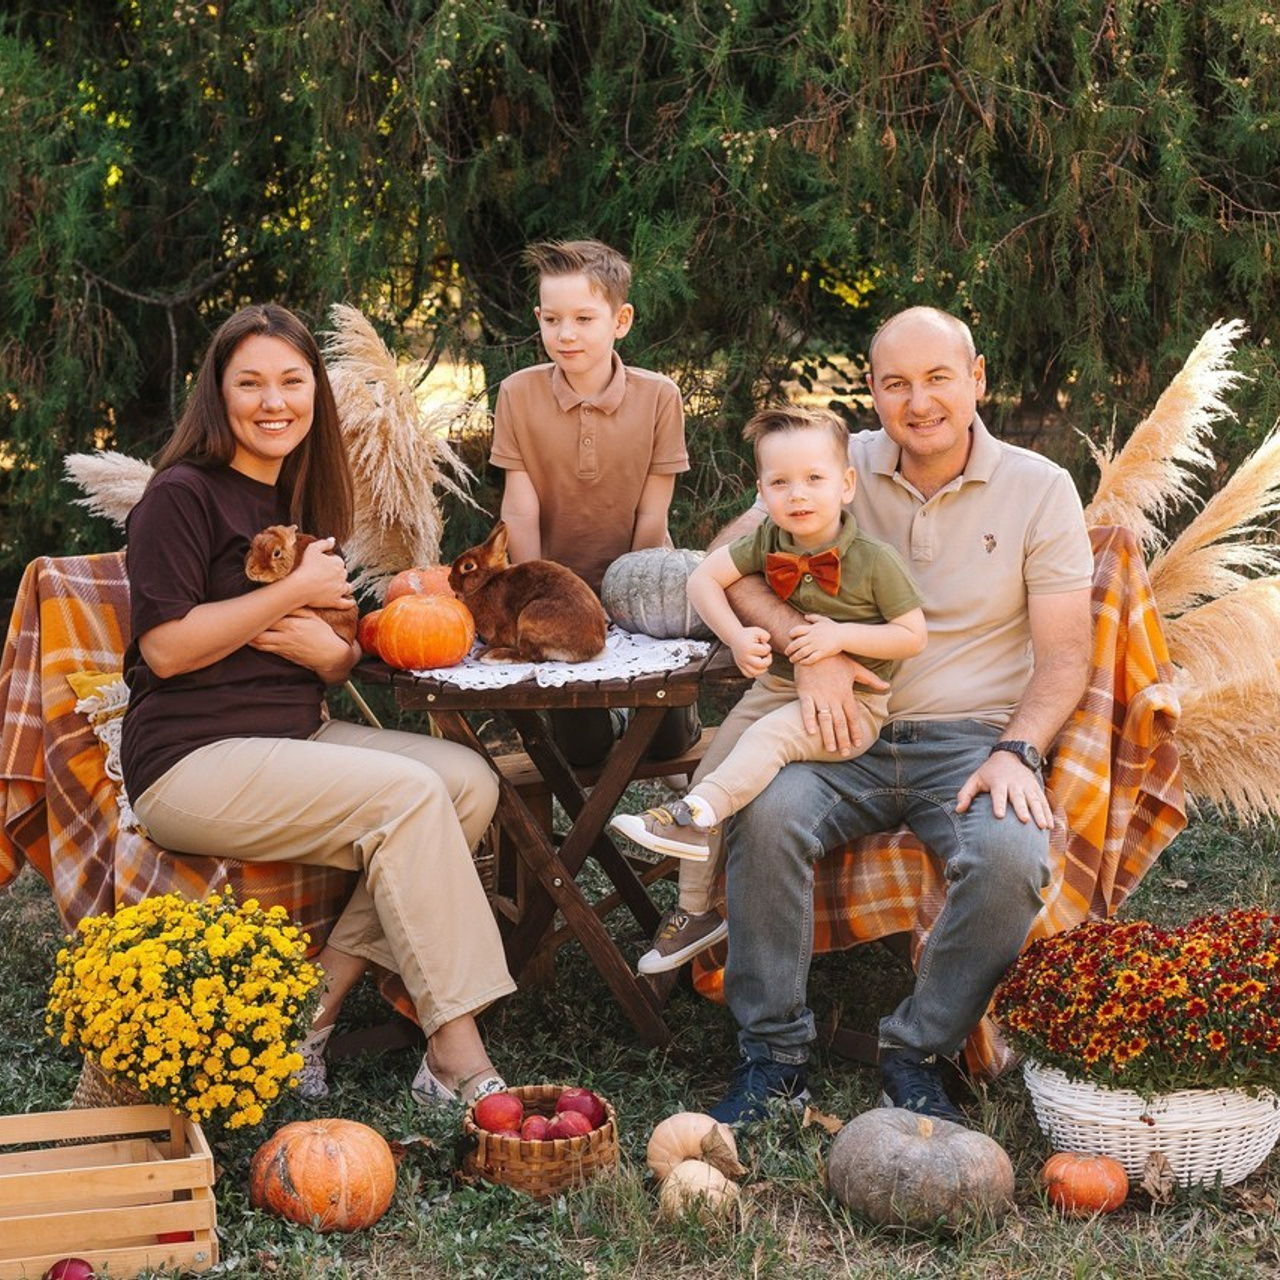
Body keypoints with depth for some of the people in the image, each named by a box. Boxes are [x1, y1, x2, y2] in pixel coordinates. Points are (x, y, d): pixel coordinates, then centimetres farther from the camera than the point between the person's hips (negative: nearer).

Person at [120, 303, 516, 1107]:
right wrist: (294, 592, -11)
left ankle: (316, 1005, -13)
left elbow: (338, 663, 20)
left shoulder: (305, 504, 17)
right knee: (406, 793, -25)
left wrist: (331, 652, -5)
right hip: (193, 763, -8)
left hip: (297, 739, 8)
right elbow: (167, 647, -16)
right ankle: (457, 1058, -23)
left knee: (469, 782, -13)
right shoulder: (185, 495, -7)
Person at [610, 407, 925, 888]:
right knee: (717, 754, -3)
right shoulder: (768, 542, -2)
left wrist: (842, 635, -21)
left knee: (771, 734, -31)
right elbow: (703, 578, 2)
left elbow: (913, 636, -8)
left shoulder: (875, 560, -13)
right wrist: (737, 638, -12)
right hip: (775, 686, 6)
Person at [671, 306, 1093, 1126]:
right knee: (764, 814, -29)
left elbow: (1064, 655, -1)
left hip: (972, 740, -1)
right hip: (849, 728, 1)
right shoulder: (843, 467, 6)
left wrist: (1018, 753, -18)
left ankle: (918, 1055, -9)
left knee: (1012, 858, -31)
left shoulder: (1040, 489, 2)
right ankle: (774, 1053, -15)